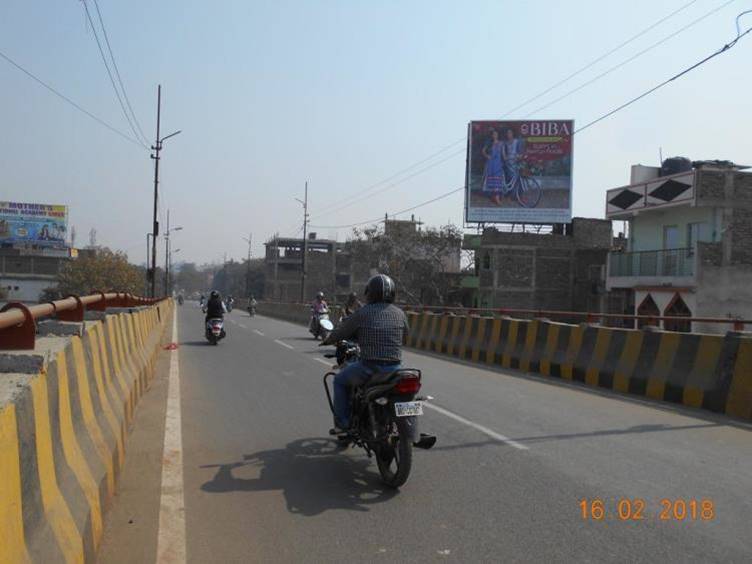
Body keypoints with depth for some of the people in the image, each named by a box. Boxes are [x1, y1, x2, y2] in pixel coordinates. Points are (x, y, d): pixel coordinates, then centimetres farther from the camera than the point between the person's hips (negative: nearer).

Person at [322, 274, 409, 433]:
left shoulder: (363, 313, -5)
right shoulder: (400, 313, 6)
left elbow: (341, 332, 4)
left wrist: (328, 340, 25)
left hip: (369, 368, -4)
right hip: (394, 368, 4)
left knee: (340, 381, 23)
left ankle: (342, 423, 19)